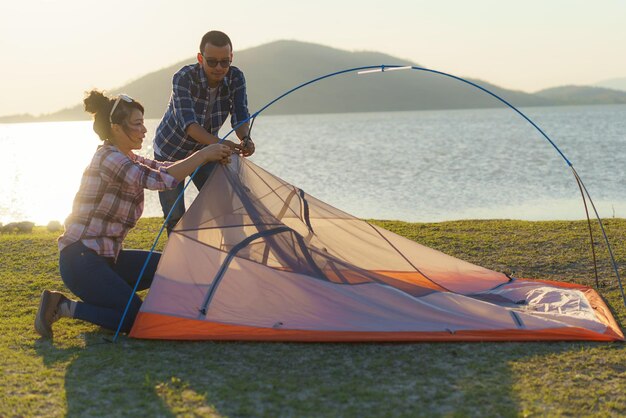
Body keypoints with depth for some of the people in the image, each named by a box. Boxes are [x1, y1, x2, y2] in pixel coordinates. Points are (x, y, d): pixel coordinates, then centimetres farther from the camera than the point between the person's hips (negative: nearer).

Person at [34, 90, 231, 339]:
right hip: (80, 260, -10)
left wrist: (211, 157, 1)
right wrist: (203, 155, -22)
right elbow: (160, 180, -30)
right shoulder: (109, 159, -19)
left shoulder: (126, 159, 12)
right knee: (136, 319, -15)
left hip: (106, 257, 10)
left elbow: (165, 169, 15)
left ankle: (100, 295, 13)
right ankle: (62, 307, -6)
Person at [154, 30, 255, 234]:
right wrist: (218, 142, -58)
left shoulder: (235, 78, -18)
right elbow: (188, 123, -41)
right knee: (175, 216, -7)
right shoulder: (184, 78, -31)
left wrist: (245, 139, -44)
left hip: (203, 150, 4)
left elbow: (240, 116, -21)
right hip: (170, 151, -4)